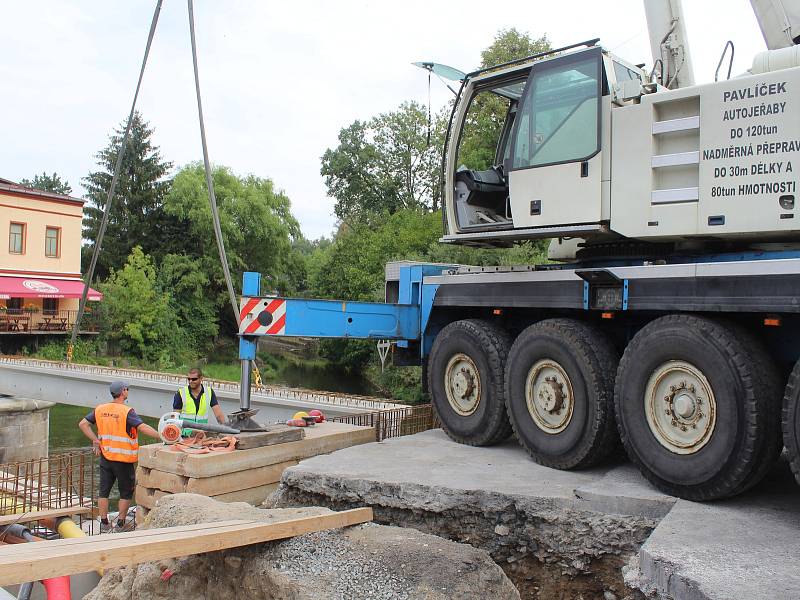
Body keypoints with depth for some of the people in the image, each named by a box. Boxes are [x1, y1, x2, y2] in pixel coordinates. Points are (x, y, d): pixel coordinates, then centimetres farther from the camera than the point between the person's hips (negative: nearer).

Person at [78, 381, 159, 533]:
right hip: (124, 460, -5)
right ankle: (120, 525, 14)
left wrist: (96, 441, 8)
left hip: (105, 457, 5)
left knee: (104, 491, 14)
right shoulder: (127, 412, -17)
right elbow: (143, 427, -27)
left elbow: (82, 424, 7)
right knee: (126, 493, 10)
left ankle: (104, 524, 20)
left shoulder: (100, 409, 2)